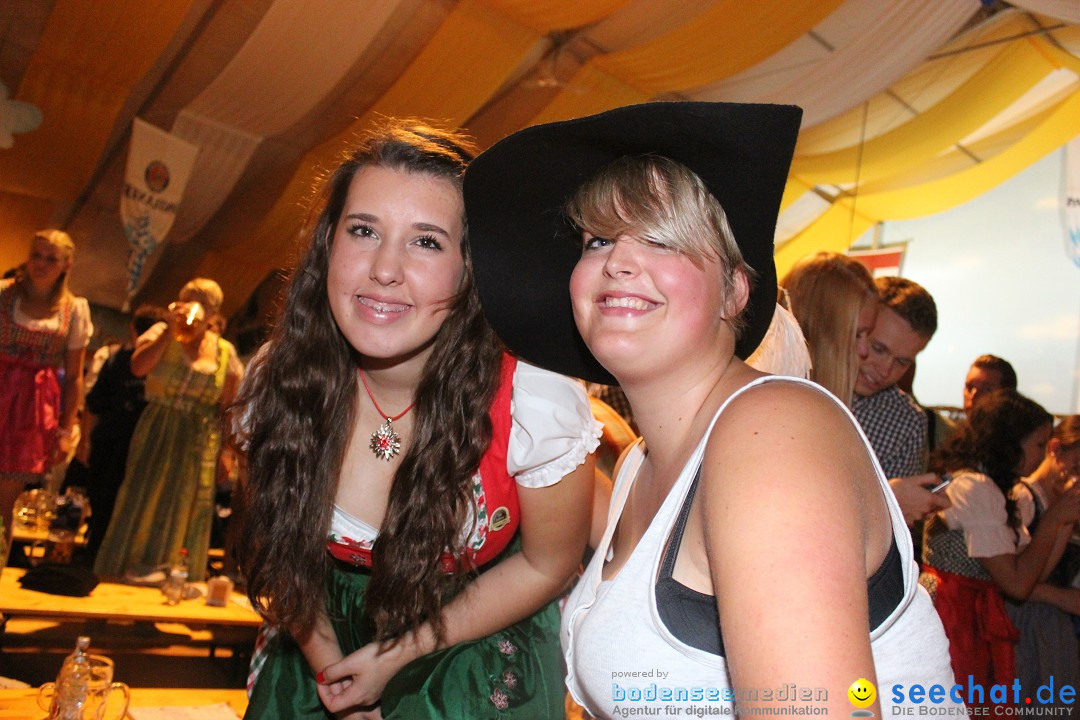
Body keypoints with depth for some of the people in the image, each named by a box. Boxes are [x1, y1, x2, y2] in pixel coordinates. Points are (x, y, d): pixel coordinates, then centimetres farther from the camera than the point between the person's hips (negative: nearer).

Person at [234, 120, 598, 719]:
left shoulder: (540, 406, -30)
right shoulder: (280, 382, -20)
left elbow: (547, 565, -14)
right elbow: (275, 547, -3)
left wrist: (397, 656, -11)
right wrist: (326, 664, -6)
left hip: (479, 651, -2)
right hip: (327, 643, 3)